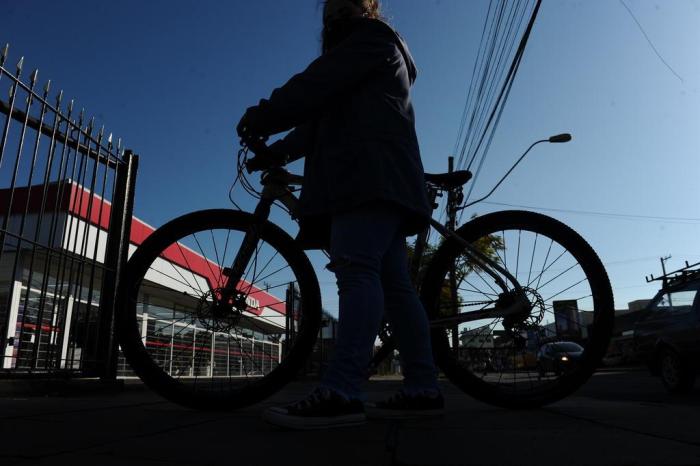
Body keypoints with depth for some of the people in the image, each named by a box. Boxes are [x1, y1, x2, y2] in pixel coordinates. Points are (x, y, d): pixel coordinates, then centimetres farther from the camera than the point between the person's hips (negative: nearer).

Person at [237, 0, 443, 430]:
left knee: (357, 271, -22)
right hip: (382, 180, 9)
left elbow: (313, 88, -6)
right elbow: (319, 119, 32)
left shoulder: (371, 38, 8)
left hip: (370, 173, -9)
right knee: (394, 282, 0)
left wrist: (256, 121, 1)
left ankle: (342, 394, -29)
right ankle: (423, 390, 0)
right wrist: (278, 151, 24)